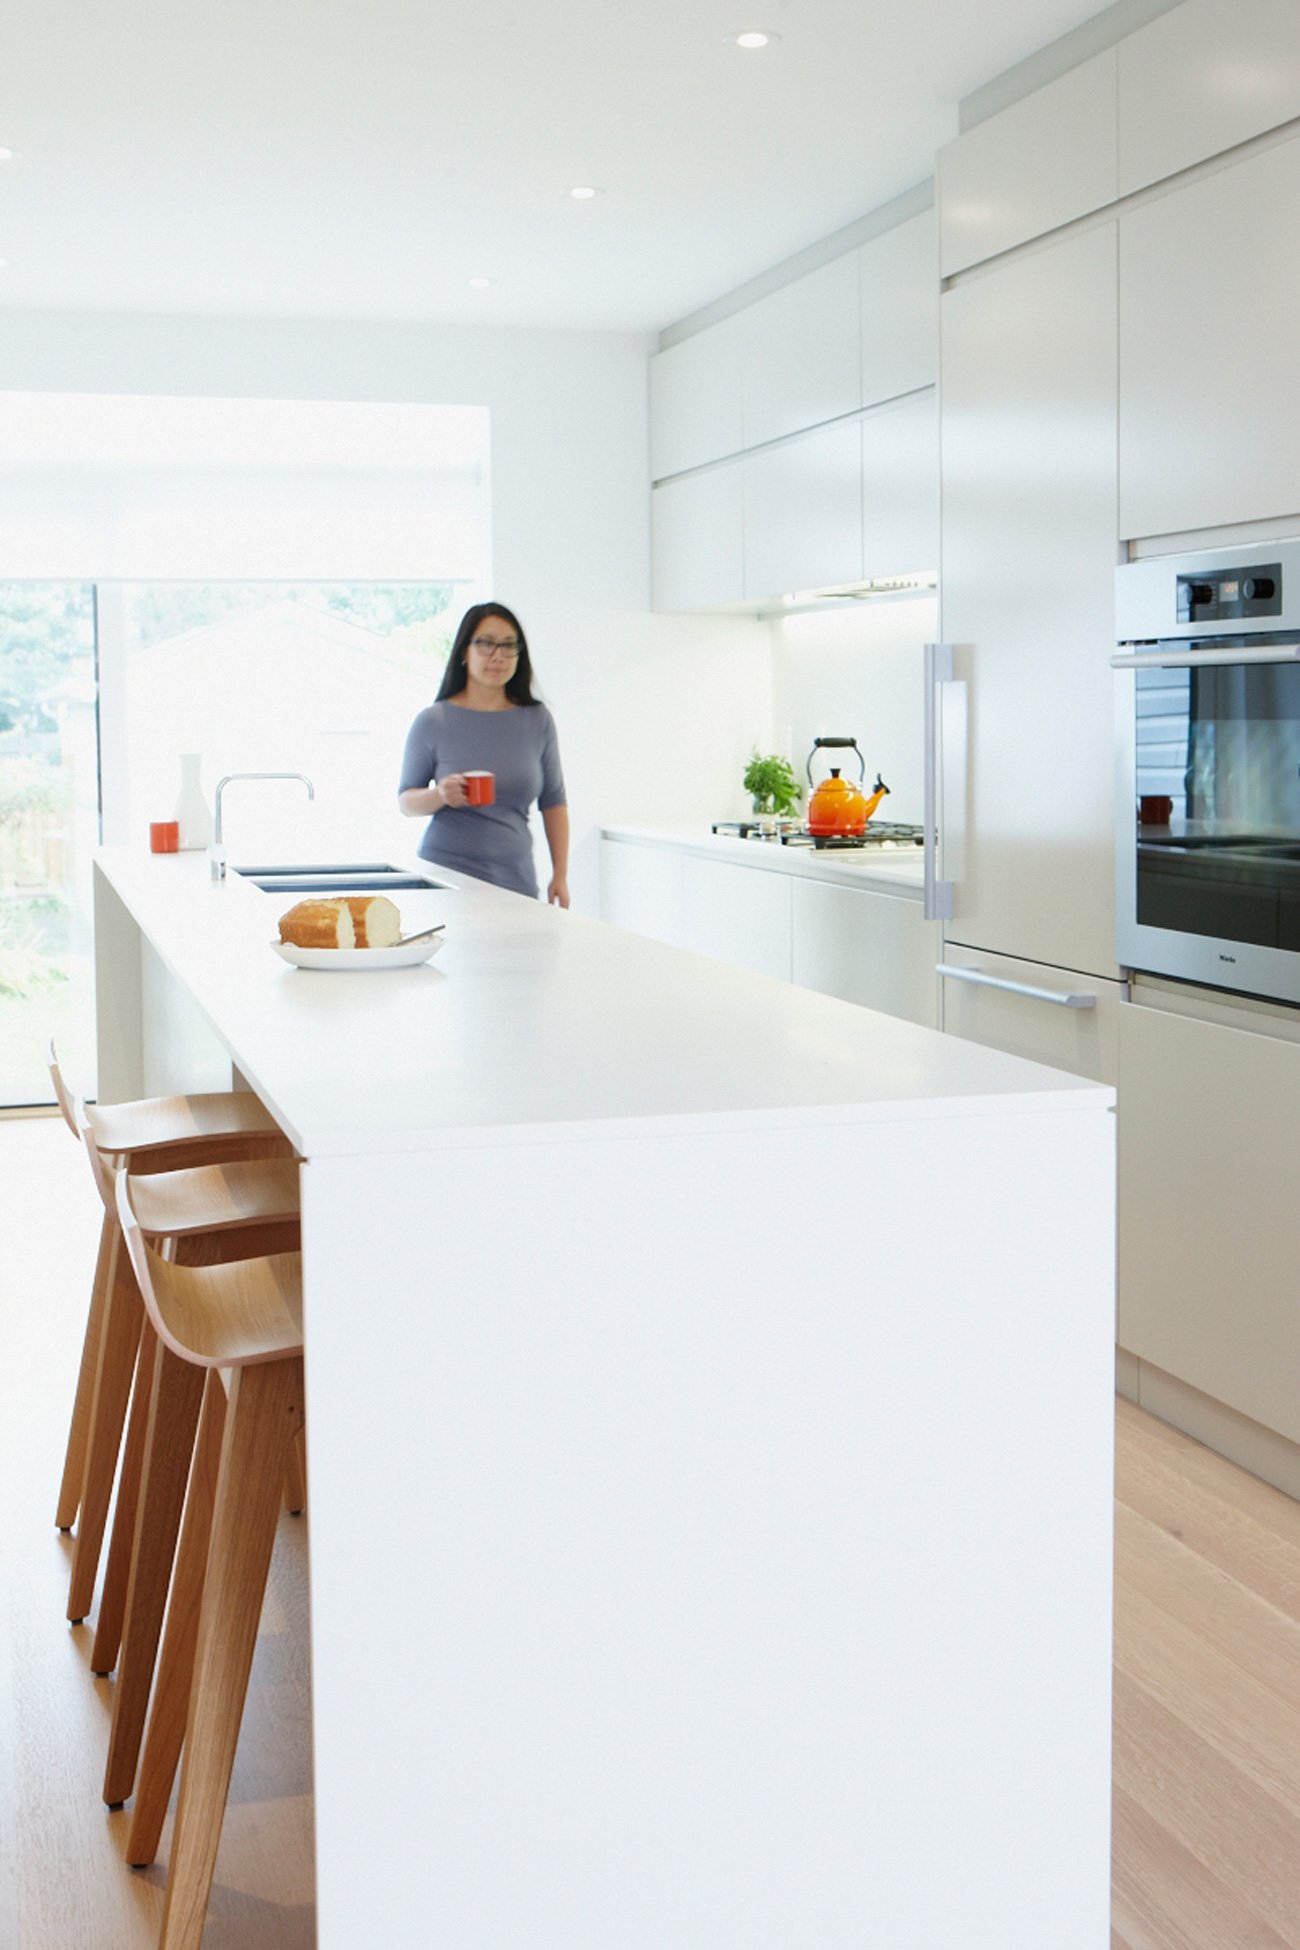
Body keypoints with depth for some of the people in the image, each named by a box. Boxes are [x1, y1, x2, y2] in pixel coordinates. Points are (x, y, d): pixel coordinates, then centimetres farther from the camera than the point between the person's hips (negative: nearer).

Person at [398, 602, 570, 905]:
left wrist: (560, 874, 6)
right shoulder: (434, 722, -1)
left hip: (517, 881, 2)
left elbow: (553, 801, 11)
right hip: (447, 878, -2)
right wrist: (440, 795, -17)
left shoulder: (537, 720, 5)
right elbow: (406, 801, 4)